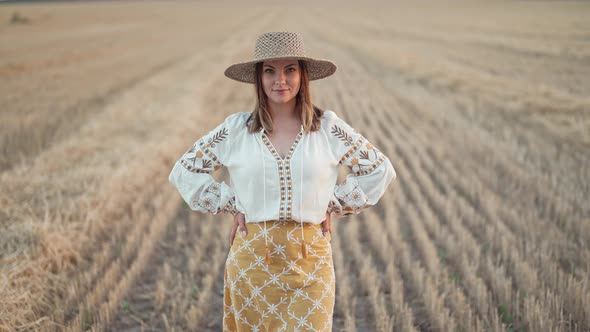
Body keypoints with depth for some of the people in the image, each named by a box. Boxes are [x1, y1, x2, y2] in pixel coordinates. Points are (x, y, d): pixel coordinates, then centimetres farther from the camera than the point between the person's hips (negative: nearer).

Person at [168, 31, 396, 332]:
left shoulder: (327, 127, -1)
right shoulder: (236, 129, -1)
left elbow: (380, 169, 7)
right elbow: (184, 172, 7)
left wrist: (333, 206, 3)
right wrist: (232, 206, 1)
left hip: (311, 260, 0)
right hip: (252, 260, 1)